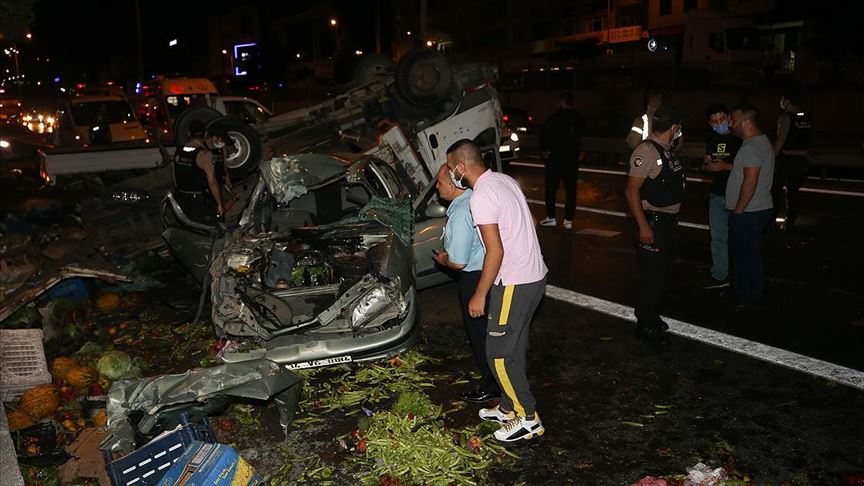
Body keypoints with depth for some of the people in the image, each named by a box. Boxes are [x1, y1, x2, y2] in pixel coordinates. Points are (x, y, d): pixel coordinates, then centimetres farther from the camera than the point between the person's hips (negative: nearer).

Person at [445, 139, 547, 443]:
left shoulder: (481, 197, -20)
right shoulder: (506, 180, 9)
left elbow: (496, 251, -23)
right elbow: (530, 223, 17)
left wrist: (480, 295, -14)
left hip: (515, 284, -10)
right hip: (535, 275, 10)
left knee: (499, 354, 2)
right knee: (514, 348, 19)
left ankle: (528, 419, 12)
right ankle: (509, 407, 32)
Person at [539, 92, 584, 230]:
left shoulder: (556, 117, -10)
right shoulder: (579, 118, 3)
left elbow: (544, 134, -10)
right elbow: (580, 137, 12)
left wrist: (545, 150, 0)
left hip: (555, 156, -4)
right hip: (573, 158, 4)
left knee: (551, 188, 6)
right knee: (571, 189, 6)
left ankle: (551, 217, 6)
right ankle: (568, 220, 5)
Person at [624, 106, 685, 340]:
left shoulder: (667, 151, 10)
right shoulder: (647, 151, -19)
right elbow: (632, 191, -21)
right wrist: (643, 226, -23)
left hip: (669, 221, 10)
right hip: (653, 223, -10)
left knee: (664, 272, 18)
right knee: (651, 275, -2)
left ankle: (652, 318, 34)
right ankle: (645, 326, 12)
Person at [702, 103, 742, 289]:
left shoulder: (740, 138, -11)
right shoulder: (712, 139, 8)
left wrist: (727, 166, -24)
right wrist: (708, 166, -6)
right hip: (717, 195, 6)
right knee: (718, 237, 11)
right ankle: (720, 276, 21)